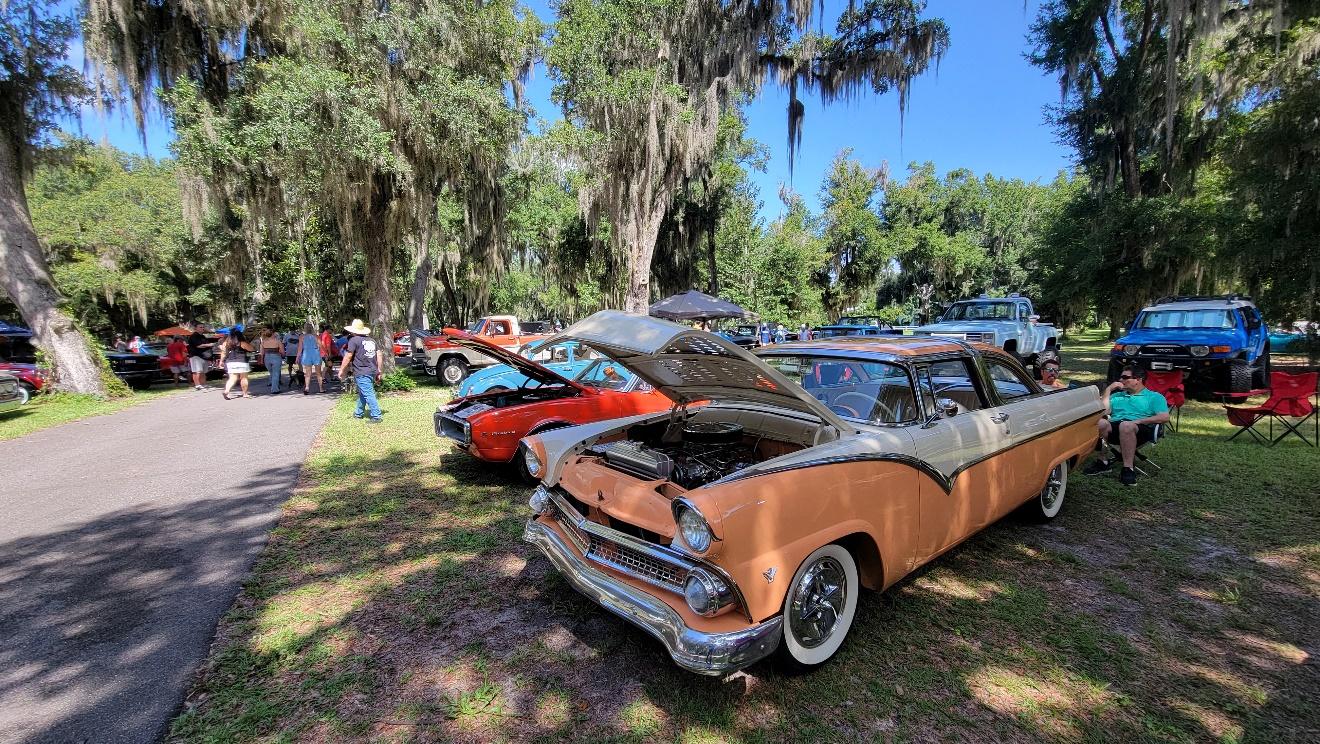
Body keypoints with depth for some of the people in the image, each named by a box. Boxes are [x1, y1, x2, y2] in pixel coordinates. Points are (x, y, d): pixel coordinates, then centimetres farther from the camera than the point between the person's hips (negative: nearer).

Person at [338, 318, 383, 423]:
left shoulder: (354, 340, -8)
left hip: (361, 372, -8)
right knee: (362, 393, 22)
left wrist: (341, 370, -2)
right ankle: (358, 413, 34)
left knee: (368, 394, -7)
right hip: (372, 371, 8)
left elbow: (348, 357, -11)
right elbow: (379, 355, 11)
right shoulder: (371, 340, 13)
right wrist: (379, 371, 15)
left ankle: (376, 416, -9)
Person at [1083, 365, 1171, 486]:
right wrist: (1108, 389, 14)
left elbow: (1164, 417, 2)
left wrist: (1138, 421, -11)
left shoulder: (1154, 397, 19)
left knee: (1126, 425, -41)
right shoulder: (1116, 395, 31)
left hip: (1140, 429, -3)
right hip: (1114, 427, 3)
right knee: (1099, 422, -34)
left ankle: (1128, 469, -39)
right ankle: (1102, 461, -25)